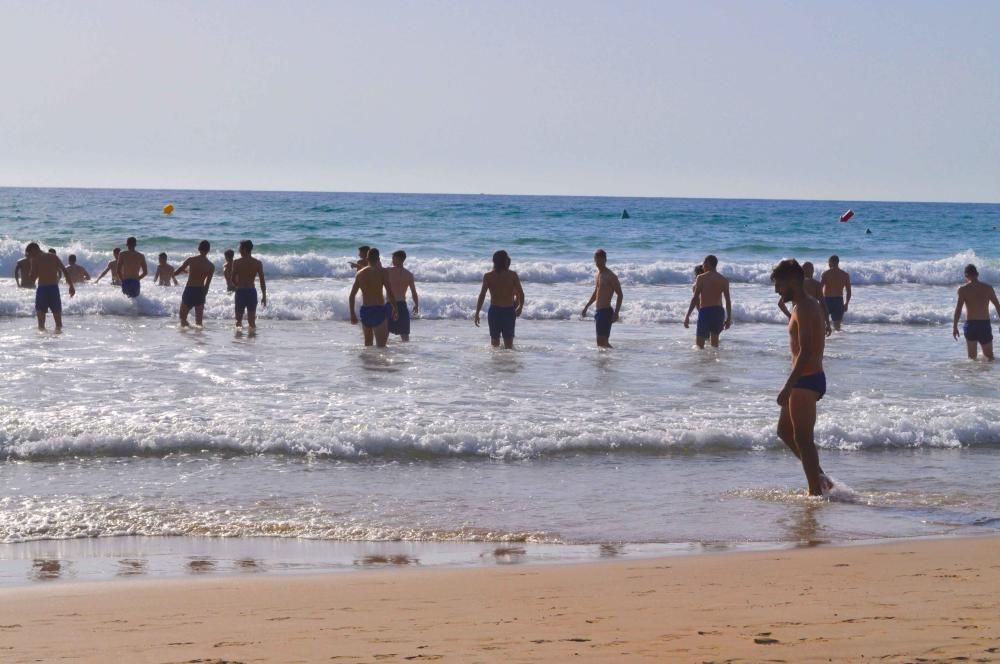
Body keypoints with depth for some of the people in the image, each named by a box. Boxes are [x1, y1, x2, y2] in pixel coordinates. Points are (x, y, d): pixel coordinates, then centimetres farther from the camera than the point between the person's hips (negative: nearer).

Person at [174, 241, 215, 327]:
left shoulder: (190, 260, -4)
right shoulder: (211, 266, -1)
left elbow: (175, 273, 0)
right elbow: (207, 284, 1)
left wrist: (185, 270, 20)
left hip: (189, 291, -1)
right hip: (200, 292, 1)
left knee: (183, 317, 9)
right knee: (199, 320, 12)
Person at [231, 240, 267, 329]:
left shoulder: (236, 262, -6)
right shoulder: (258, 263, 1)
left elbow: (233, 279, -6)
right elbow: (262, 281, 0)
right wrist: (264, 296, 7)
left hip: (240, 291, -2)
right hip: (252, 291, 2)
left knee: (239, 319, 8)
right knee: (252, 320, 8)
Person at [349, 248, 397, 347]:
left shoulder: (360, 273, 9)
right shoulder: (382, 272, -7)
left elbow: (351, 296, 10)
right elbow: (390, 293, -13)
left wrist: (352, 314, 17)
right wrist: (395, 309, -2)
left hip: (364, 310, 6)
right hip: (378, 310, -6)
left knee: (368, 342, 23)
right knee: (381, 345, -8)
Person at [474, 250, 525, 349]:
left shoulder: (488, 276, -3)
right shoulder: (513, 275, -4)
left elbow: (482, 295, -6)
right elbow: (521, 294, -4)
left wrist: (477, 314, -1)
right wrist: (520, 308, 12)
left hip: (494, 311, 0)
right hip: (509, 311, 0)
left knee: (494, 339, 13)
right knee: (508, 343, 6)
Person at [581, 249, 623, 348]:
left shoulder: (610, 276, -12)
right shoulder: (598, 275, 15)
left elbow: (619, 295, -14)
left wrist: (616, 313, -21)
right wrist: (586, 307, 26)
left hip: (605, 311, -9)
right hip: (599, 311, 9)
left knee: (602, 341, -13)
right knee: (602, 342, 10)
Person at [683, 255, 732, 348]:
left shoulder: (701, 278, -5)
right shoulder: (724, 280, 5)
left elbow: (695, 298, -9)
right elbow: (728, 300, 3)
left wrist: (687, 316, -6)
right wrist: (729, 318, 10)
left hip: (705, 311, -4)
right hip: (719, 311, 5)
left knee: (699, 342, -1)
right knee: (715, 336, 23)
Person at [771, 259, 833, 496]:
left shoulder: (803, 309, -17)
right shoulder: (810, 305, 15)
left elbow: (805, 352, -25)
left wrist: (788, 387, -25)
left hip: (806, 380, -10)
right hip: (811, 378, 10)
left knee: (803, 437, -4)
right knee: (784, 429, 17)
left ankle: (816, 491, 2)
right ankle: (819, 477, 20)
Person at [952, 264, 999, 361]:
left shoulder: (963, 289, -5)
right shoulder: (988, 288, 3)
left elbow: (958, 309, -10)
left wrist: (955, 327, -4)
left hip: (970, 324, -1)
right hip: (985, 324, 1)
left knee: (972, 357, 11)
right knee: (989, 357, 7)